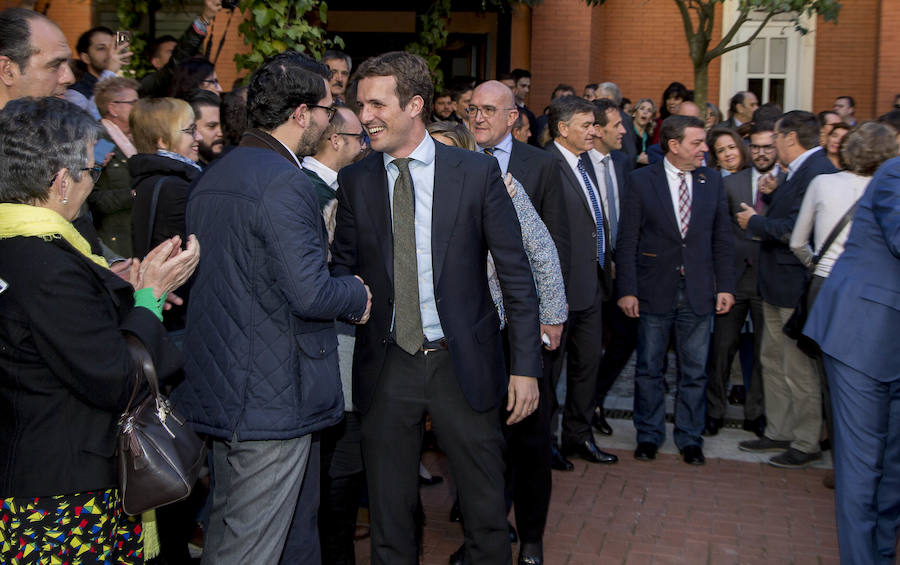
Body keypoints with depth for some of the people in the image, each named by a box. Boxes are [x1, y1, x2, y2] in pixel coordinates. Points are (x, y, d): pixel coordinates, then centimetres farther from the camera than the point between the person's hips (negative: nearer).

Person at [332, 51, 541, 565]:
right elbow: (343, 268, 12)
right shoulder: (354, 181, 3)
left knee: (487, 512, 9)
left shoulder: (477, 172, -4)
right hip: (386, 368, 2)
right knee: (389, 514, 13)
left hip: (463, 365, -2)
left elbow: (516, 273, -2)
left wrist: (526, 366, -5)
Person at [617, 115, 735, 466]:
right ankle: (649, 436, 23)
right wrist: (627, 290, -9)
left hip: (698, 292, 2)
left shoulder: (712, 181, 6)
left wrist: (725, 286, 3)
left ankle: (690, 438, 22)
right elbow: (627, 240, -4)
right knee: (649, 369, 8)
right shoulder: (641, 181, -3)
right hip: (655, 291, -2)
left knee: (695, 371, 8)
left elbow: (722, 238, 9)